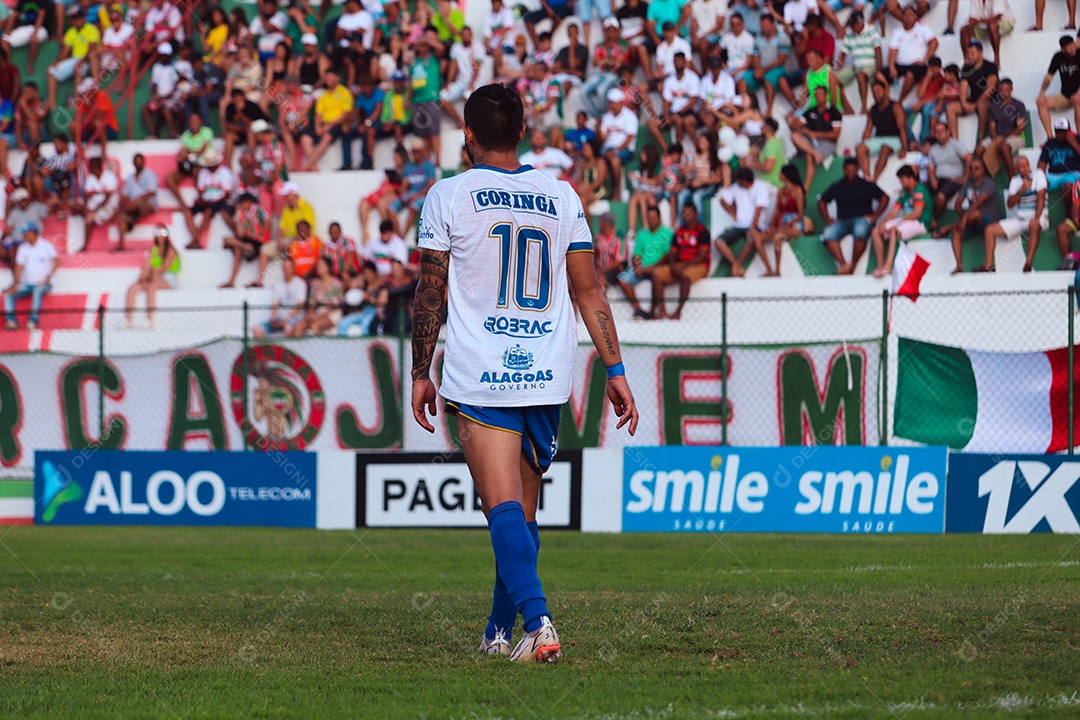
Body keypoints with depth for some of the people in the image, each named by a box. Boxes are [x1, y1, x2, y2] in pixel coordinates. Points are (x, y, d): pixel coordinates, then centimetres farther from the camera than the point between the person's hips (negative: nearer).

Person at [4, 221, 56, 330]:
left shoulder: (46, 246, -5)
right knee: (8, 294, -15)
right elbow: (19, 267, 4)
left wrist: (48, 278, -24)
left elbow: (56, 261, -17)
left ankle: (33, 320, -42)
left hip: (43, 284, -5)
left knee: (38, 291, -38)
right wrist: (16, 284, -8)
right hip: (27, 284, 5)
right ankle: (11, 321, -25)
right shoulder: (23, 248, 10)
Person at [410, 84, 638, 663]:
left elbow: (430, 295, 0)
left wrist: (419, 374, 9)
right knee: (524, 511, 15)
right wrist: (614, 369, 10)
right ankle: (500, 632, 24)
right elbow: (589, 292, 7)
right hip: (548, 378, 4)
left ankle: (536, 620, -27)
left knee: (504, 507, -9)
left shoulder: (448, 197, -1)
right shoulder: (561, 197, 7)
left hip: (480, 379, -4)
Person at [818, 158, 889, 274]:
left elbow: (884, 198, 5)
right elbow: (822, 201, 24)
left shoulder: (866, 185, 8)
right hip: (842, 221, 3)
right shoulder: (837, 187, 15)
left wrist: (875, 216, -5)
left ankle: (852, 266, -30)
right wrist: (826, 219, 9)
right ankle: (843, 265, -38)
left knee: (860, 232, -41)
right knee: (828, 235, -32)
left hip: (862, 220, -3)